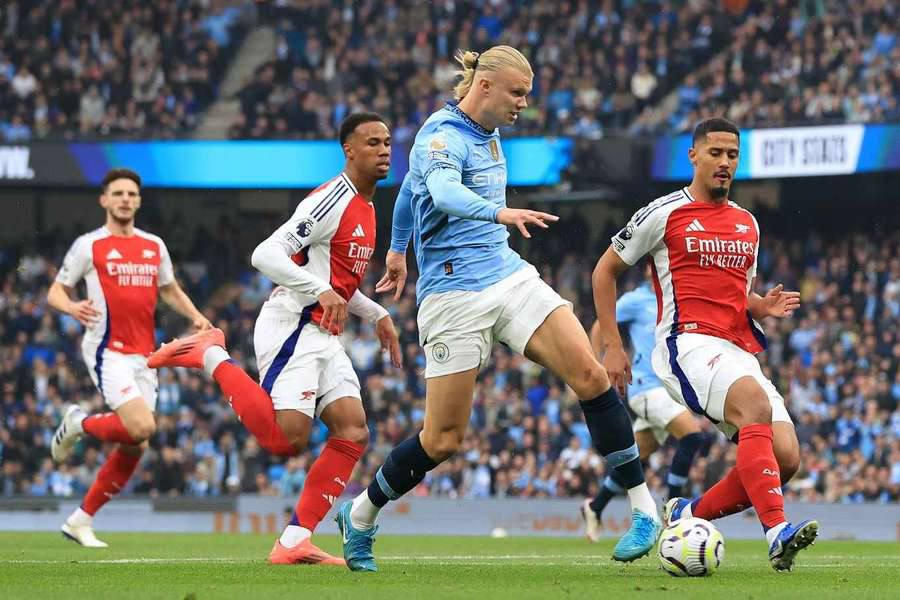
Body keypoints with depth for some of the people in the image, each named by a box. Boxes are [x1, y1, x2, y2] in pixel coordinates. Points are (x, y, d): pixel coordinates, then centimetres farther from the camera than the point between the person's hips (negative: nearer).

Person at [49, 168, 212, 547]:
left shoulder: (154, 246, 13)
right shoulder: (89, 245, -2)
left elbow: (170, 290, 25)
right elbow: (55, 292, 2)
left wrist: (196, 317, 5)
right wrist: (72, 307, -22)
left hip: (143, 356, 6)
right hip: (107, 350, -6)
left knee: (135, 448, 3)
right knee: (140, 426, -24)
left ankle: (81, 520, 14)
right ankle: (78, 424, 6)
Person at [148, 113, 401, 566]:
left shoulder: (365, 208, 18)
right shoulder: (332, 201, -13)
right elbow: (266, 255, -21)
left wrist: (376, 314, 21)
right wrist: (322, 291, -28)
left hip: (323, 336, 10)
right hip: (291, 328, -10)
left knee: (353, 431, -3)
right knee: (286, 438, -21)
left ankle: (294, 542, -3)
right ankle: (212, 358, -2)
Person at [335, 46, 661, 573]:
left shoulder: (485, 133, 13)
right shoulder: (441, 136, -13)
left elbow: (410, 186, 29)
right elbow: (443, 193, -36)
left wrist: (398, 248, 42)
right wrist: (500, 212, -55)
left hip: (510, 277, 7)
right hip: (455, 293, -7)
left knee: (590, 374, -14)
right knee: (444, 438, -4)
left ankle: (644, 509, -11)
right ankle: (359, 518, 20)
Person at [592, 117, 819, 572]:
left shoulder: (747, 224, 20)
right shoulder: (664, 214, 2)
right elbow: (605, 270, 9)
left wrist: (765, 307, 7)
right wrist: (612, 346, 3)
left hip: (739, 350, 7)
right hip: (688, 342, -7)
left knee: (785, 458, -11)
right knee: (755, 402, -36)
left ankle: (688, 515, 10)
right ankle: (777, 532, -46)